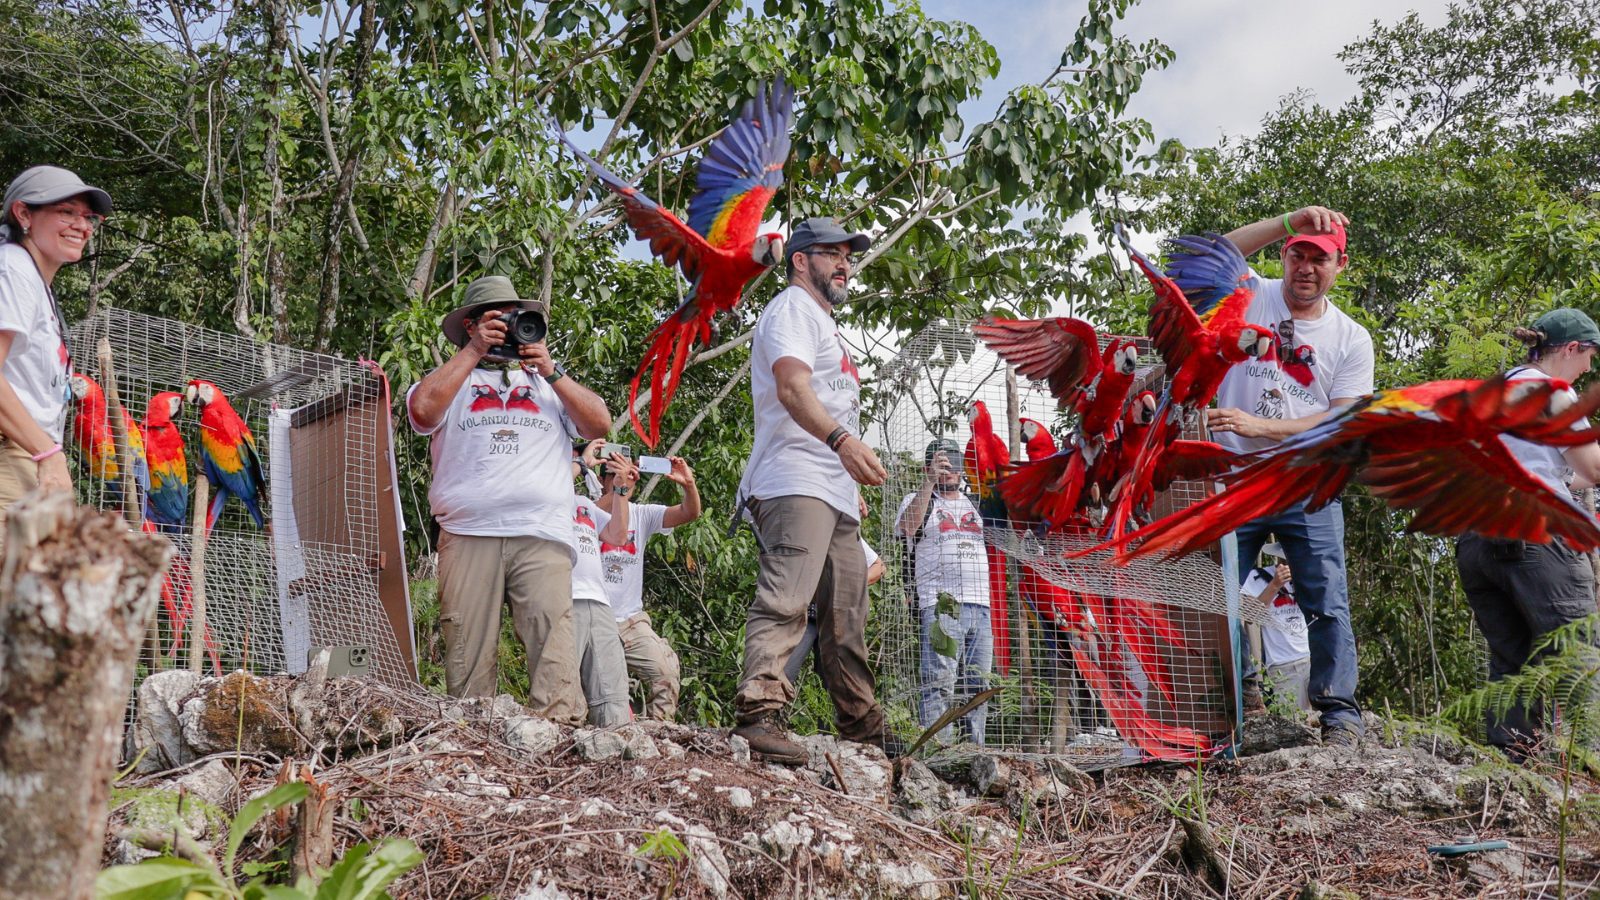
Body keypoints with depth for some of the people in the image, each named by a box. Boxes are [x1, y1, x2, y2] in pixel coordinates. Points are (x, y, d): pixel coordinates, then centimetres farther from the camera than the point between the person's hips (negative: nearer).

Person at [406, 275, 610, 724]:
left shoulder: (547, 382, 27)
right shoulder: (451, 380, 21)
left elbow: (600, 423, 12)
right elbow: (422, 409, -3)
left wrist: (550, 372, 5)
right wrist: (474, 351, 2)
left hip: (542, 535, 1)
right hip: (467, 535, 0)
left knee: (553, 638, -16)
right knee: (467, 647, -7)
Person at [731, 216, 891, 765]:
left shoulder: (825, 326, 32)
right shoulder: (793, 307, 0)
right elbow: (792, 387, -19)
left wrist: (853, 482, 28)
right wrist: (841, 439, -35)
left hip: (836, 495, 10)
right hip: (795, 484, -10)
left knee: (846, 619, 12)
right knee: (784, 600, -24)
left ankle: (865, 731, 18)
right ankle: (758, 715, -32)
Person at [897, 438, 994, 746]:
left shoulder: (974, 503, 26)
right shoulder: (917, 500, 10)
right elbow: (908, 527, -12)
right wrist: (930, 482, -15)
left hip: (981, 605, 6)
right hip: (940, 606, -5)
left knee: (977, 686, 4)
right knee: (940, 683, -14)